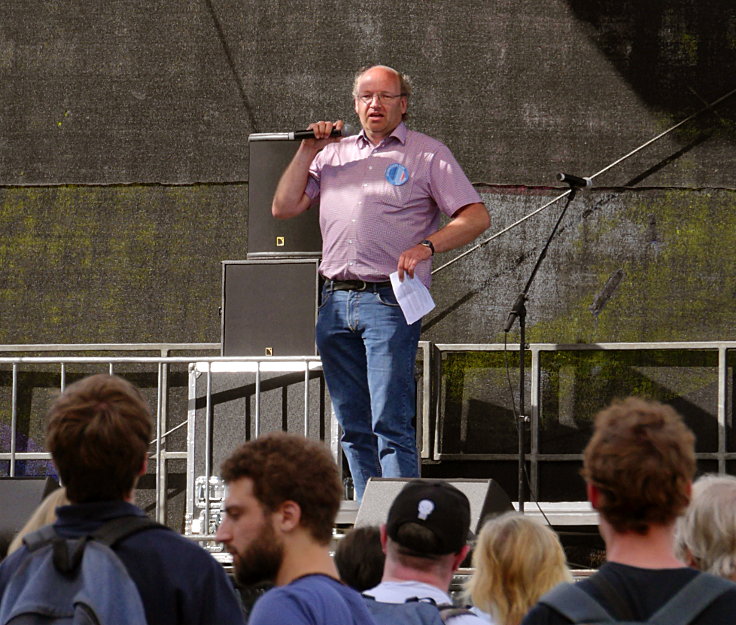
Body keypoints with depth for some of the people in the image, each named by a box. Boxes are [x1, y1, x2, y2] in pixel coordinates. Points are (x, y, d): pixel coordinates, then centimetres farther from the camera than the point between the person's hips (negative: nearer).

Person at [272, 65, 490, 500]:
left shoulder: (427, 154, 5)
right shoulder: (334, 154, 19)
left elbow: (477, 217, -1)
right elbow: (284, 208, 13)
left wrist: (427, 245, -16)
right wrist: (308, 151, 5)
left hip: (390, 303, -5)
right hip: (335, 304, 5)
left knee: (391, 426, -13)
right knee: (354, 428, 8)